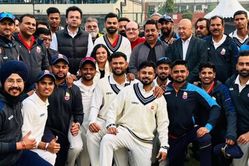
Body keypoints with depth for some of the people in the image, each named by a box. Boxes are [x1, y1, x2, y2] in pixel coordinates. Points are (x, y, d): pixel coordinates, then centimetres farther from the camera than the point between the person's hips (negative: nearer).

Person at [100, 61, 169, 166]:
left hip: (145, 141, 2)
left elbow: (163, 123, 5)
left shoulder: (159, 97, 6)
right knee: (107, 140, -30)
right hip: (125, 132, -2)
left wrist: (164, 146, -1)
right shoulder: (127, 90, 2)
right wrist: (111, 125, -17)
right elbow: (113, 109, 2)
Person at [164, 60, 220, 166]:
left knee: (206, 138, -33)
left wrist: (208, 126, -27)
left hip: (192, 130, -2)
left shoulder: (195, 90, -12)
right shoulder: (164, 91, -6)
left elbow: (215, 107, -17)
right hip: (173, 136, 3)